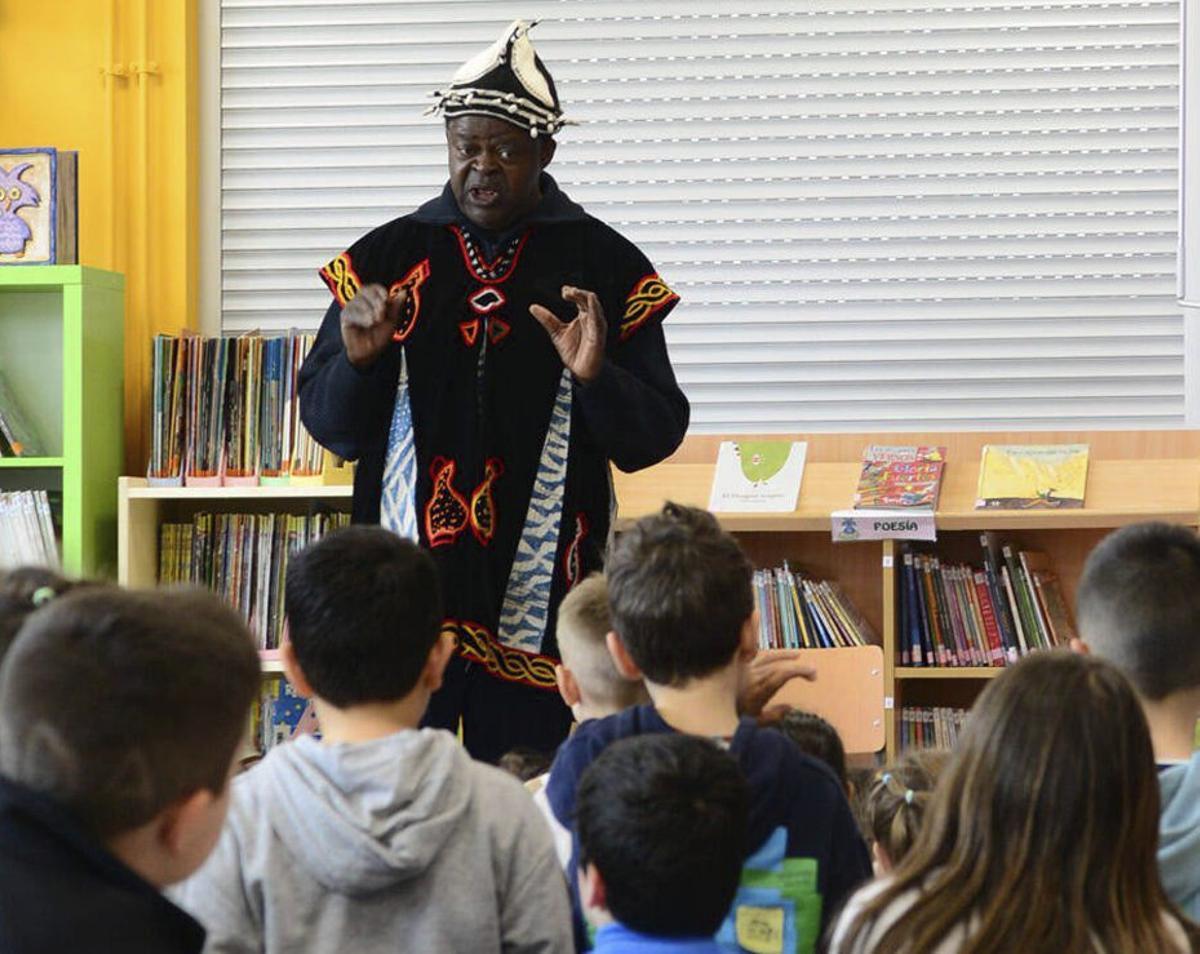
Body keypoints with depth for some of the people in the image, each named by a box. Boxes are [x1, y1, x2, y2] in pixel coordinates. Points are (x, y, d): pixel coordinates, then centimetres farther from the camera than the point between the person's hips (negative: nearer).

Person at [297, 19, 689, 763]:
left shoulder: (605, 268, 2)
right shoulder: (387, 258, 7)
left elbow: (657, 435, 2)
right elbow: (327, 424, 10)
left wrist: (596, 378, -17)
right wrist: (357, 360, -10)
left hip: (536, 593, -1)